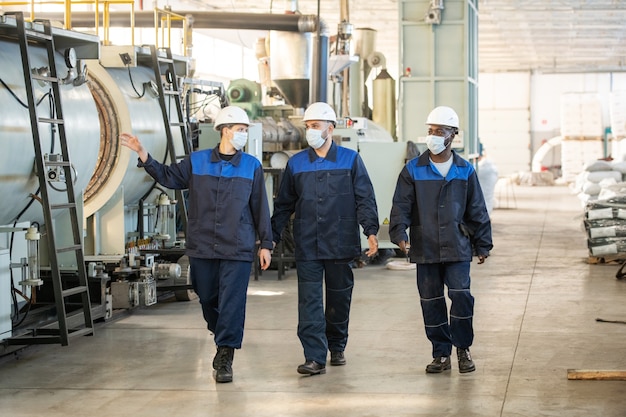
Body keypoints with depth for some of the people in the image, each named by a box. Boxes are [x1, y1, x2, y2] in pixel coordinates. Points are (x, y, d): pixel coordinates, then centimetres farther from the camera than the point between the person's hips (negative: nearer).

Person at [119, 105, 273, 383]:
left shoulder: (251, 166, 5)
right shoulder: (197, 161, 5)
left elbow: (260, 206, 7)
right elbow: (168, 177, 15)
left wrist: (265, 243, 5)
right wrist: (143, 155, 5)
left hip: (237, 249, -2)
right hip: (202, 247, 2)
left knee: (232, 303, -9)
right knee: (207, 299, 12)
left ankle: (225, 358, -5)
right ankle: (223, 341, 35)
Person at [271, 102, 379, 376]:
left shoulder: (350, 160, 2)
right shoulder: (296, 164, 7)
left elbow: (365, 199, 0)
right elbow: (284, 205, 13)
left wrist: (371, 231, -12)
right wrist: (272, 237, 7)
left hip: (341, 244, 0)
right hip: (307, 246, 1)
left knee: (340, 298, 11)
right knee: (309, 300, -8)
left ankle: (337, 347, 30)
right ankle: (315, 357, -10)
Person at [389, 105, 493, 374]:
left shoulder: (465, 171, 7)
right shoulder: (413, 170, 4)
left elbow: (477, 211, 11)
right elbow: (401, 206, 1)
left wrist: (482, 245, 11)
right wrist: (399, 234, -15)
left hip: (457, 248, -1)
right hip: (425, 249, 1)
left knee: (461, 295, -10)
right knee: (431, 302, 4)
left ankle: (463, 349, 7)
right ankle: (441, 354, 15)